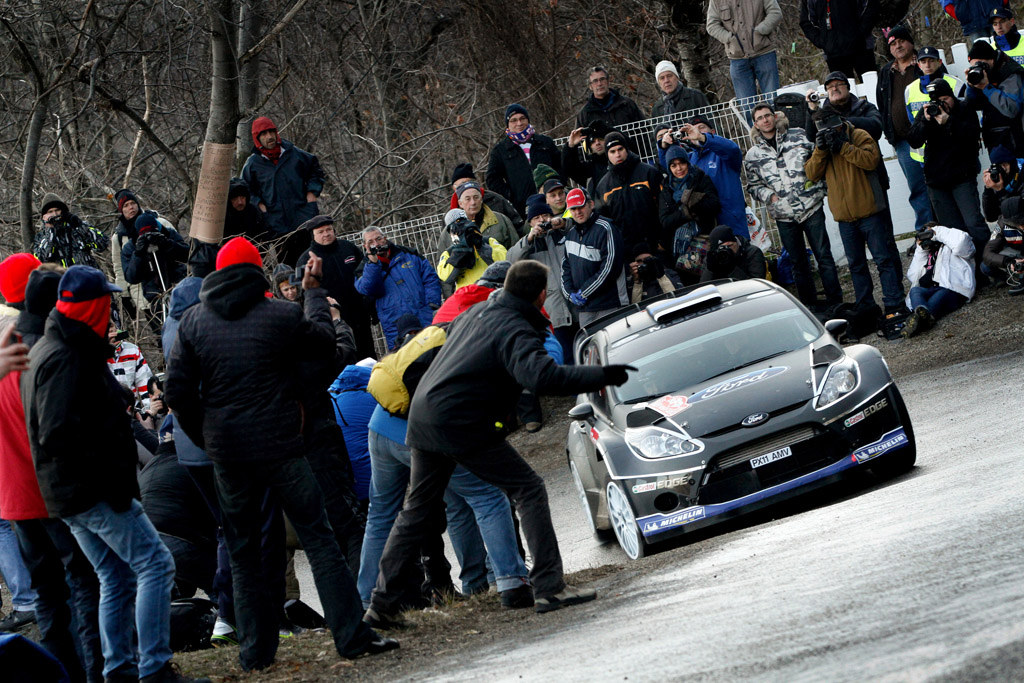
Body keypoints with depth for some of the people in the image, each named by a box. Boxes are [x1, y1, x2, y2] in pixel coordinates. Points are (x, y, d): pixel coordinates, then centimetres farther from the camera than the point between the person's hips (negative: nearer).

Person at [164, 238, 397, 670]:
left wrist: (206, 438, 14)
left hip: (226, 452, 3)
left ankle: (256, 650, 12)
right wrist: (315, 293, 25)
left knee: (243, 552, 12)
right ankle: (351, 636, -4)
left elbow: (178, 392, 1)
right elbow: (323, 344, 13)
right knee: (318, 539, 1)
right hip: (280, 446, -2)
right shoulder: (279, 315, -5)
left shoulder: (193, 322, 2)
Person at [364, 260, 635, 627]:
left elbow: (447, 332, 35)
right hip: (463, 426, -9)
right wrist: (601, 375, -24)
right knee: (529, 490, -1)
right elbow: (542, 376, -31)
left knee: (416, 510, 18)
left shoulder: (478, 311, 14)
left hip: (422, 414, 9)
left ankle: (381, 602, 18)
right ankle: (549, 587, -8)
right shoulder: (516, 332, -14)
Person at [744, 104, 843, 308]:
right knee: (798, 263, 9)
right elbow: (753, 186, 14)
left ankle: (835, 304, 3)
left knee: (824, 257, -3)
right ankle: (810, 307, 17)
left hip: (810, 206, -2)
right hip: (783, 215, 2)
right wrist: (769, 195, -4)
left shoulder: (798, 136, 3)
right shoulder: (753, 155, 8)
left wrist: (818, 185, -5)